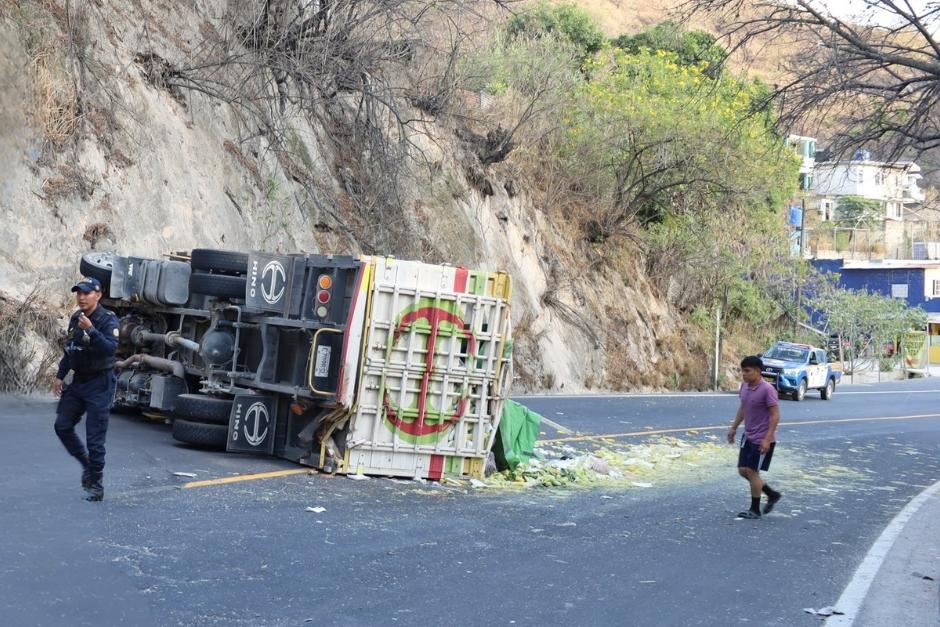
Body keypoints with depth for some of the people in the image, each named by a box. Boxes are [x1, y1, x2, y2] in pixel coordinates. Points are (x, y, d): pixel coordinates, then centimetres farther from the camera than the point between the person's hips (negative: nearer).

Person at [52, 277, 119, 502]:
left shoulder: (108, 319, -13)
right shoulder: (75, 318, 8)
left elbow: (111, 348, -29)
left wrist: (91, 330, -37)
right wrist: (60, 376, 17)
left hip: (99, 384, -7)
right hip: (78, 382, 7)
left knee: (95, 437, -6)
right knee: (62, 426, 6)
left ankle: (96, 486, 3)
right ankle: (87, 464, 25)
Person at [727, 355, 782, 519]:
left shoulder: (767, 389, -20)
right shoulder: (745, 386, 4)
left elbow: (775, 415, -19)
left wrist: (767, 439, -23)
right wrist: (733, 428, 18)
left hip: (762, 440, -8)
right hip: (748, 436, 8)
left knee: (752, 471, -4)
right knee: (743, 470, 9)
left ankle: (755, 510, 10)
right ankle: (772, 494, 25)